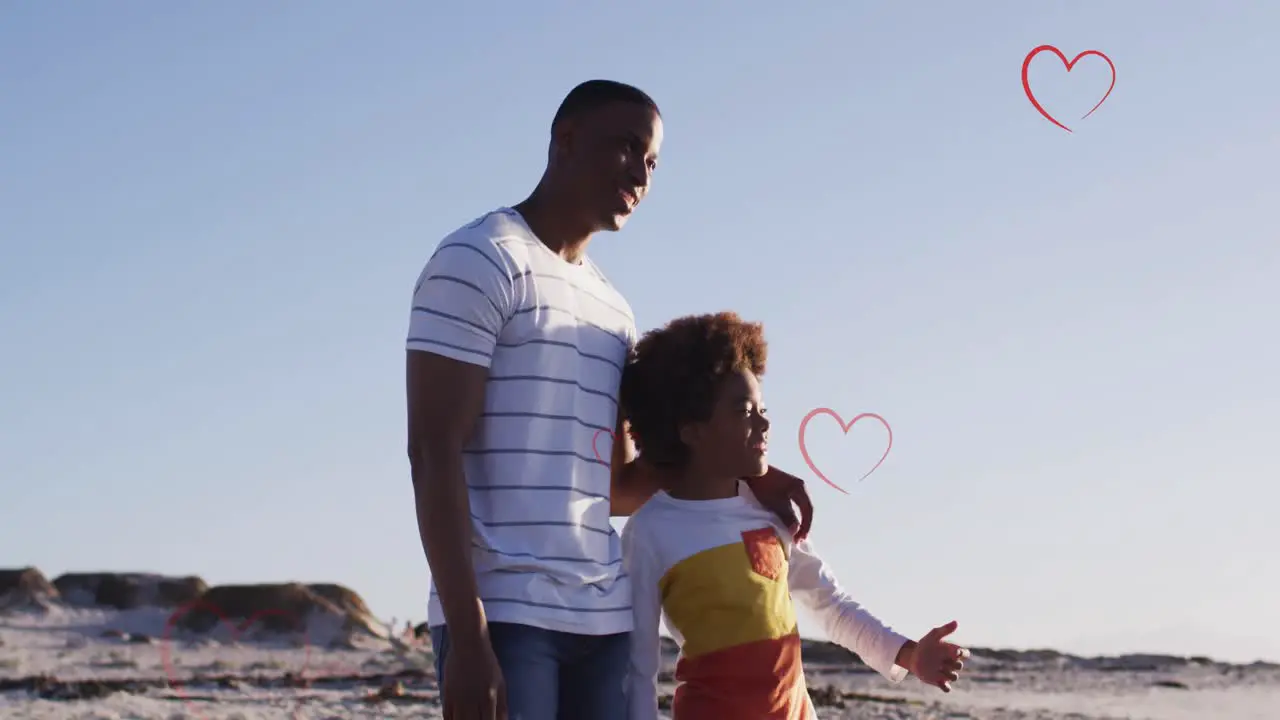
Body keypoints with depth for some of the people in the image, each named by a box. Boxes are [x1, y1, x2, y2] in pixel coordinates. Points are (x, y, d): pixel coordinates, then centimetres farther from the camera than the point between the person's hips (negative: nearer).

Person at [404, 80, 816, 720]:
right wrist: (467, 635, -18)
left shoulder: (613, 308, 22)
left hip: (605, 619, 8)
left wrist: (738, 473, 11)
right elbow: (434, 455, -10)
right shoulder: (481, 261, -2)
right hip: (502, 615, -7)